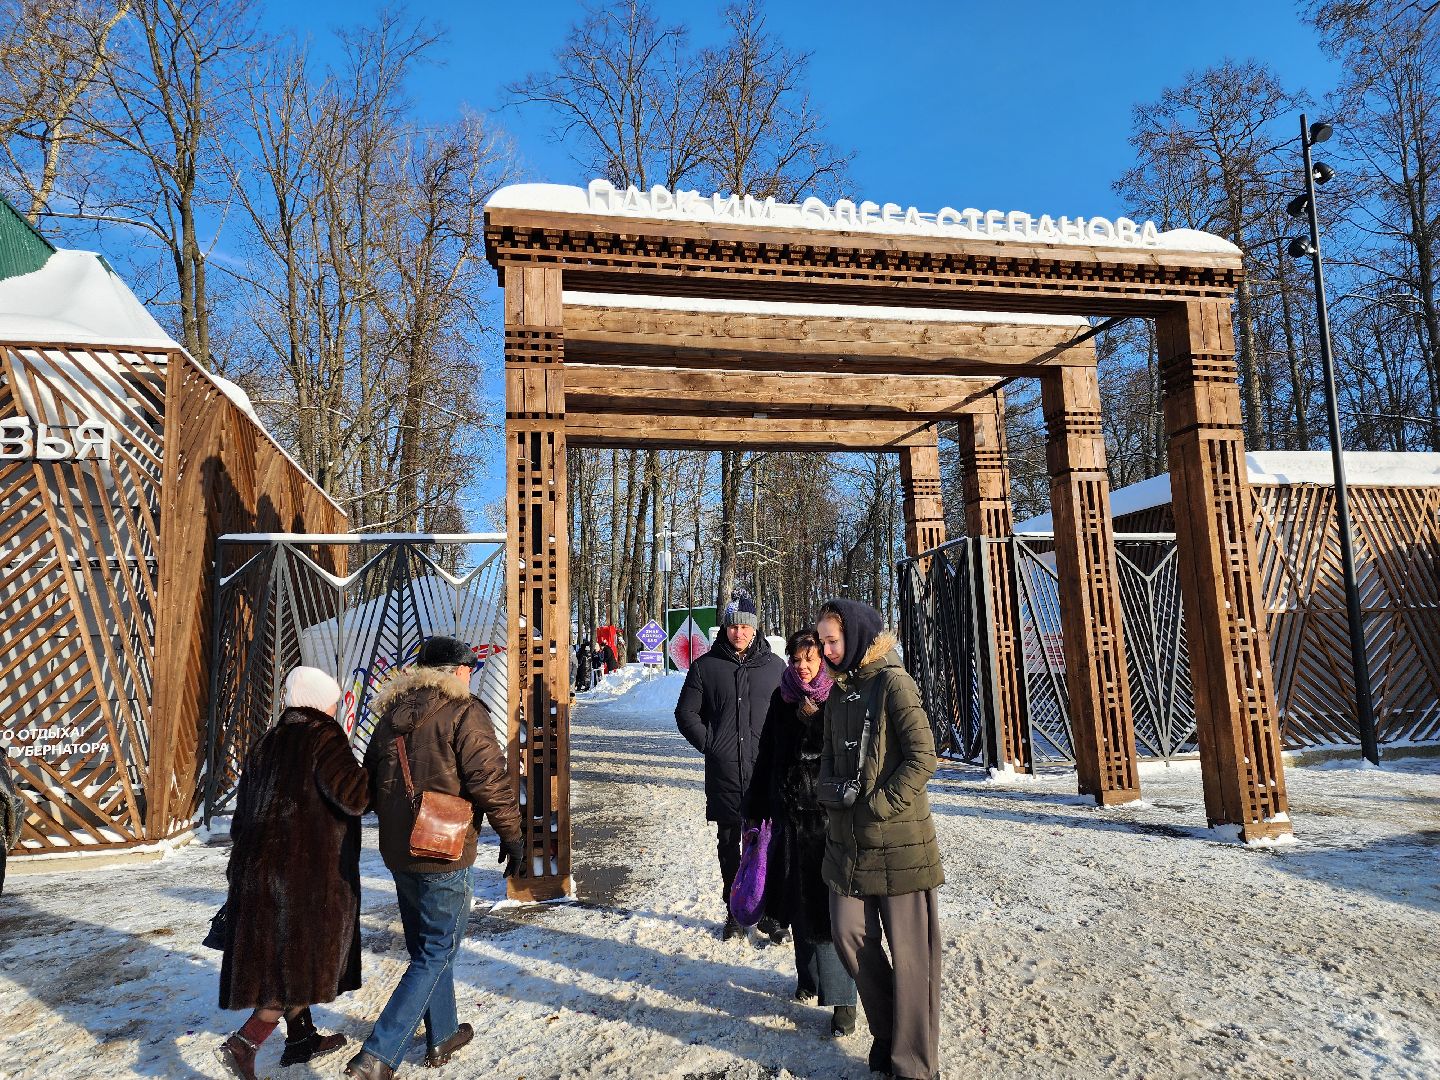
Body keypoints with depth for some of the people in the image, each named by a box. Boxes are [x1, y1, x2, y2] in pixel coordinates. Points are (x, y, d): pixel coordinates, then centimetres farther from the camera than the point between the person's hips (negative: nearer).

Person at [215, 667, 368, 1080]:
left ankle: (301, 1037, 31)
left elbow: (242, 815, 15)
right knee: (306, 961, 5)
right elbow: (352, 796, -24)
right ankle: (244, 1042, -3)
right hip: (309, 872, -8)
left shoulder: (265, 744, 11)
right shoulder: (324, 737, -13)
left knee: (284, 956, 19)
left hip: (258, 869, 8)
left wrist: (242, 869, 22)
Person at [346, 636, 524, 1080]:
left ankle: (442, 1036, 34)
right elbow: (489, 780, -19)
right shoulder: (464, 713, -14)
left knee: (425, 946, 21)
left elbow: (371, 782, 16)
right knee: (437, 953, 5)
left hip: (398, 852, 8)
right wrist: (511, 835, -10)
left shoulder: (392, 714, 9)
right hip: (444, 855, -7)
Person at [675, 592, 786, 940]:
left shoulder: (775, 666, 5)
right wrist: (710, 744, -2)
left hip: (765, 772, -1)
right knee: (729, 845, 12)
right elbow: (686, 714, 9)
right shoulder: (706, 666, 3)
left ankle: (769, 912, 14)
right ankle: (735, 912, 25)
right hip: (723, 773, 1)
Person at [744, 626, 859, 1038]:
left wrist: (814, 719, -21)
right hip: (790, 813, 5)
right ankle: (810, 978, 36)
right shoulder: (783, 699, 6)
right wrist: (755, 809, 15)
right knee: (798, 901, 16)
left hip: (830, 817, -5)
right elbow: (767, 756, 13)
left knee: (829, 906, -5)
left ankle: (841, 999, 6)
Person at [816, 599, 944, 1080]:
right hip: (847, 841, 7)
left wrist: (878, 806, -17)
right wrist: (830, 790, -4)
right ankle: (886, 1033, 33)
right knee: (850, 935, 11)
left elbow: (922, 757, -16)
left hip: (897, 842, -7)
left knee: (907, 951, 4)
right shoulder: (838, 692, 10)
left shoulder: (893, 683, -12)